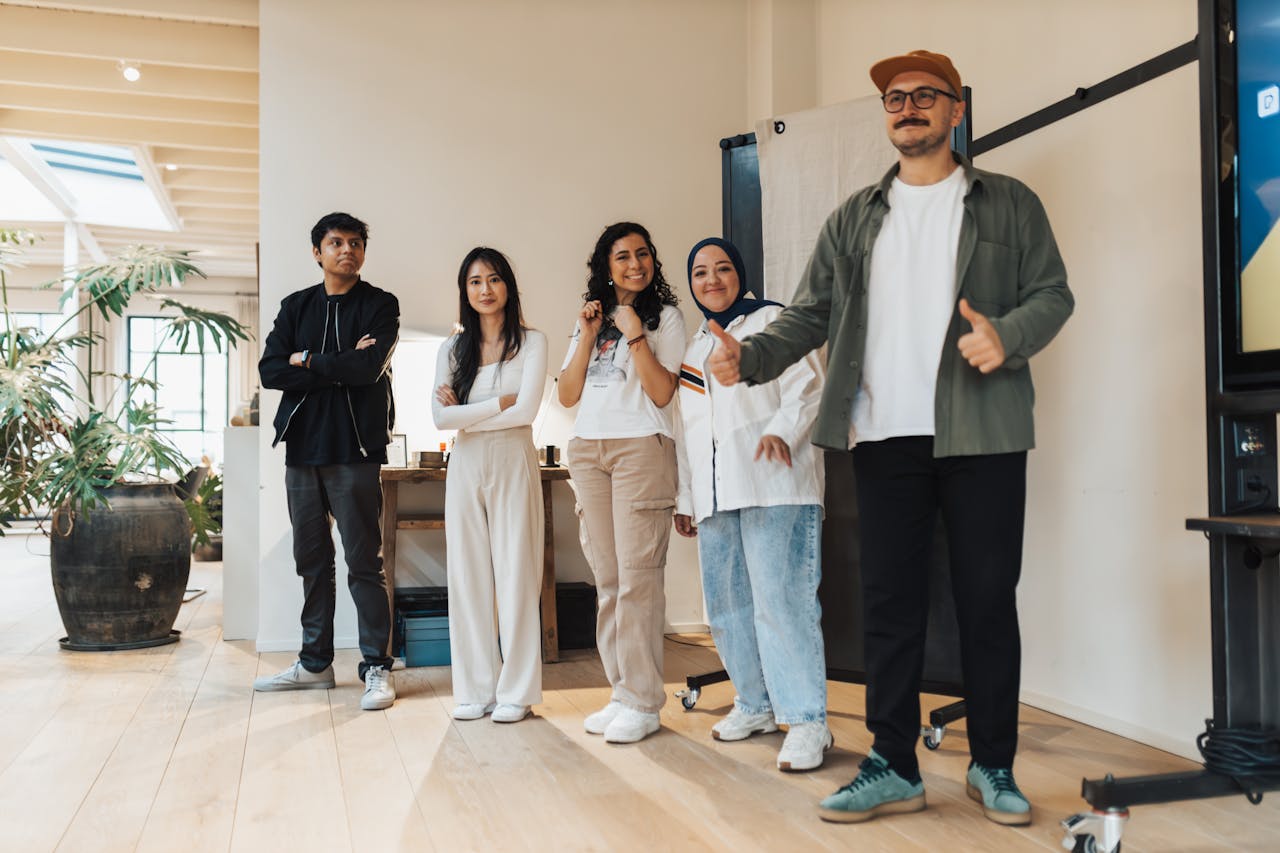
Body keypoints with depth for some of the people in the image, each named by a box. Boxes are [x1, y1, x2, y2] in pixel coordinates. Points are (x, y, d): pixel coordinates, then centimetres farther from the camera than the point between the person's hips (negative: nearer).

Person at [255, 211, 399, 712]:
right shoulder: (296, 306, 14)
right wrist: (341, 368, -9)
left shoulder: (381, 305, 2)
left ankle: (377, 667, 2)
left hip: (355, 449, -5)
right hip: (302, 445, 5)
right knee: (311, 558, 11)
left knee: (364, 562, -4)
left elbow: (369, 367, -15)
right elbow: (270, 370, 0)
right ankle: (315, 663, 21)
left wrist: (309, 361, -3)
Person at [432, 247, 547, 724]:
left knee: (515, 575, -2)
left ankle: (516, 692, 5)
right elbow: (441, 417, -1)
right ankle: (475, 690, 12)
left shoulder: (531, 343, 2)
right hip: (465, 466, 4)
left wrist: (465, 413, -5)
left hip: (513, 464, -3)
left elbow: (527, 411, -10)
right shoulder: (452, 349, 11)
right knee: (468, 576, 4)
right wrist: (500, 402, -7)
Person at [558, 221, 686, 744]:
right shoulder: (592, 318, 19)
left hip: (641, 447, -5)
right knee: (606, 578, 5)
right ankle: (621, 692, 11)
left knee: (637, 576, -9)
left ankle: (643, 701, -5)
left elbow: (662, 392, -7)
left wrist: (634, 335, -11)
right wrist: (587, 338, 2)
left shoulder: (665, 316, 5)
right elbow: (567, 396, 11)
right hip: (587, 449, 5)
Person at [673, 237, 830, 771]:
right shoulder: (694, 346, 25)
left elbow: (808, 385, -5)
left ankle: (807, 722, -11)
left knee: (780, 598, -14)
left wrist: (782, 429, -23)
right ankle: (756, 705, 20)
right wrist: (684, 497, 22)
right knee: (726, 602, 7)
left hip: (772, 485, -7)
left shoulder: (770, 320, 6)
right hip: (714, 494, 7)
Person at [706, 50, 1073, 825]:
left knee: (988, 601, 3)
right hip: (886, 438, 2)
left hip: (982, 434, -2)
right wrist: (749, 356, -9)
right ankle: (894, 768, 14)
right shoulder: (856, 219, 15)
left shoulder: (1008, 204, 9)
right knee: (890, 603, 5)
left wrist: (1007, 334, -18)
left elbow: (1053, 293, 3)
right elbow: (811, 314, 9)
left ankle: (994, 767, 17)